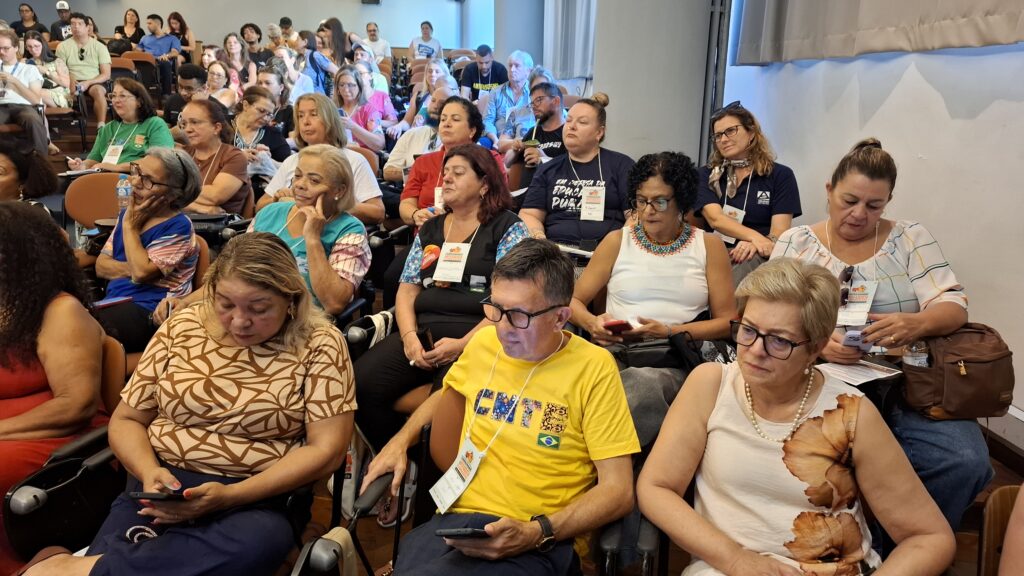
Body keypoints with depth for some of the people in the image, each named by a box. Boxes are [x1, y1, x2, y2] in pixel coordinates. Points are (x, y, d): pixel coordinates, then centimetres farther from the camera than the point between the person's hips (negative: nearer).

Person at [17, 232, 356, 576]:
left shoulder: (319, 345, -4)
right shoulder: (181, 329, 7)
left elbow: (326, 450, -8)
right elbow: (126, 420, 13)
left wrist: (230, 496, -18)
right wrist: (149, 472, -10)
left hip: (255, 498, -1)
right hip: (161, 487, 1)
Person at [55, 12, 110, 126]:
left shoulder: (99, 47, 7)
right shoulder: (63, 46, 10)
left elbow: (106, 74, 1)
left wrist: (88, 83, -15)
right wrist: (69, 80, -17)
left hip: (94, 82, -1)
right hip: (73, 83, 1)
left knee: (98, 90, -35)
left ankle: (101, 126, -39)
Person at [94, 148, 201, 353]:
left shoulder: (178, 227, -9)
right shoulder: (128, 213, 15)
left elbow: (141, 272, -18)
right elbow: (101, 266, 11)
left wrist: (130, 225, -7)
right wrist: (133, 268, -10)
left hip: (150, 314, -8)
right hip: (113, 304, 8)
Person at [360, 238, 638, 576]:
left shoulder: (593, 368, -7)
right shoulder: (484, 342, 8)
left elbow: (618, 490, -8)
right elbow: (446, 396, 30)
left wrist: (536, 533, -19)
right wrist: (401, 440, 14)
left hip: (537, 543, -4)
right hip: (452, 521, 5)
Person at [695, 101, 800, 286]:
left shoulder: (780, 175, 10)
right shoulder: (707, 175, 14)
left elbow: (779, 233, 0)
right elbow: (715, 218, -4)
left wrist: (753, 245, -24)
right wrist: (754, 237, -23)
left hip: (757, 257, 0)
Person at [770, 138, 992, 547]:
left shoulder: (911, 238, 9)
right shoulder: (795, 242, 7)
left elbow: (954, 306, 0)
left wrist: (916, 323, -25)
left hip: (909, 387, 2)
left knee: (966, 464, -25)